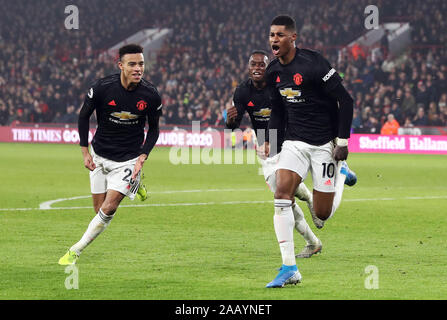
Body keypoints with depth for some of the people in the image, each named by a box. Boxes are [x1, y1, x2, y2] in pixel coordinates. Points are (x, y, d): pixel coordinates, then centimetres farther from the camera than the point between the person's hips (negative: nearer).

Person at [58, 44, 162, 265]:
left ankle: (76, 251, -2)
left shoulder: (151, 95, -13)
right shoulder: (102, 88, -16)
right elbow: (84, 116, 0)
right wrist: (85, 151, -4)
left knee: (108, 209, -15)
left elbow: (154, 129, 3)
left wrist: (142, 157, -10)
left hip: (128, 160, -1)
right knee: (100, 210, 7)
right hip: (100, 157, 1)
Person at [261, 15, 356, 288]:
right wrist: (270, 139, 6)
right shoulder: (273, 72, 3)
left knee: (322, 214, 0)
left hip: (325, 144, -5)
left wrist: (343, 142, -15)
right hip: (295, 141, 5)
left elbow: (345, 100, -14)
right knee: (282, 194, -17)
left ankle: (340, 173, 33)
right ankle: (289, 269, -14)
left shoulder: (313, 64, -19)